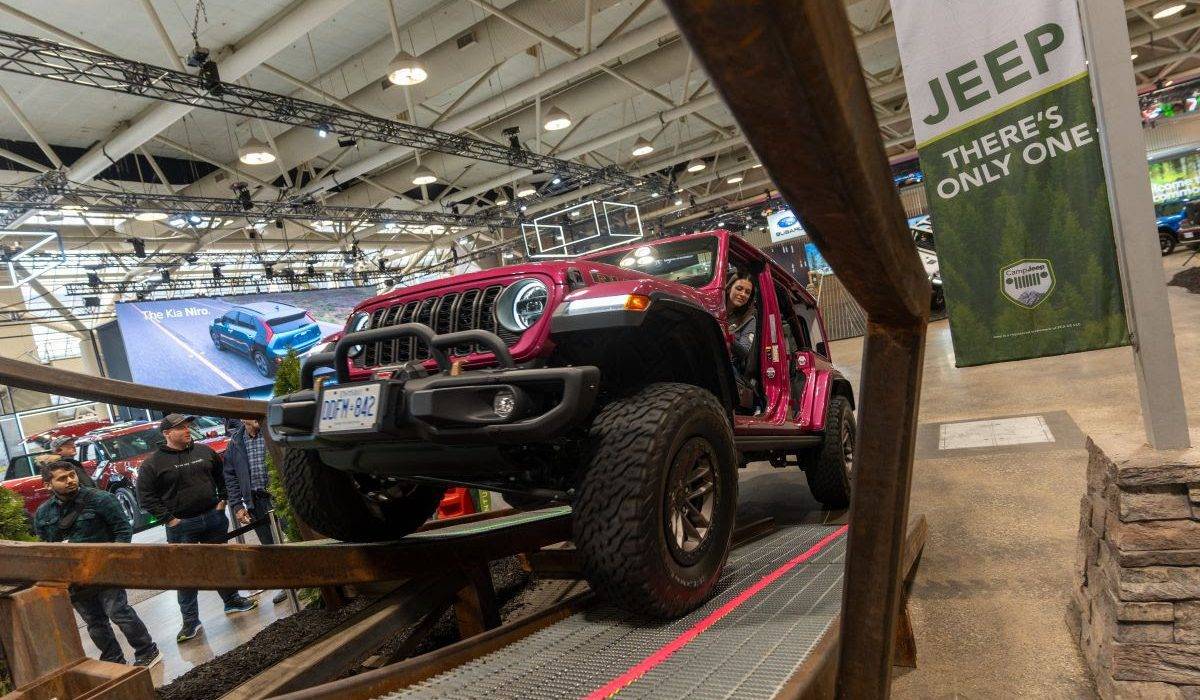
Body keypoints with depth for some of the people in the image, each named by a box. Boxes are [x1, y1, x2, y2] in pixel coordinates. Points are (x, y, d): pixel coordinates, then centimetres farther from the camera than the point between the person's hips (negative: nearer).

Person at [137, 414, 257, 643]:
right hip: (181, 525, -3)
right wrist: (168, 519, -11)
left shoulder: (205, 451, 4)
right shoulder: (153, 462, -7)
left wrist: (222, 500, 7)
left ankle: (232, 600, 32)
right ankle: (190, 622, 11)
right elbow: (145, 495, -8)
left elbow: (222, 475, 17)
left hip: (213, 517, 4)